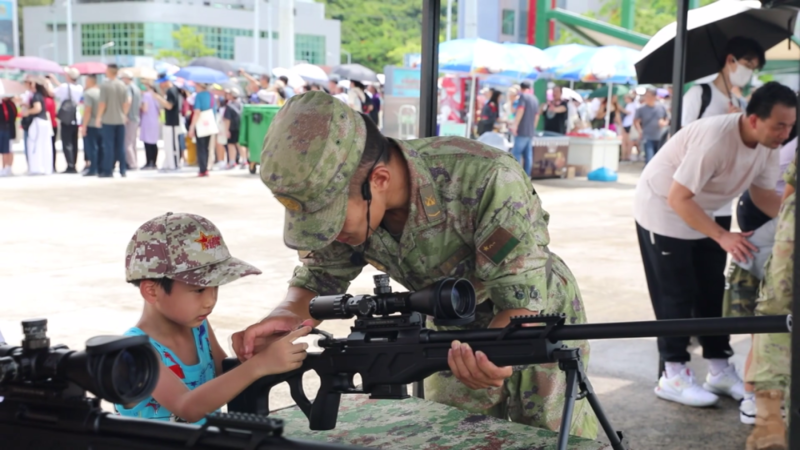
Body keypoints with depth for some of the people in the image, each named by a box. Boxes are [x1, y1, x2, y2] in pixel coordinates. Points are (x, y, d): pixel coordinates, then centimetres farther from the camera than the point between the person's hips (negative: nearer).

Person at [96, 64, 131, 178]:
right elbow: (127, 102, 3)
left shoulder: (105, 85, -10)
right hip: (120, 120, 4)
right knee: (120, 146, 9)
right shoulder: (123, 85, 3)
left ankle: (108, 171, 1)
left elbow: (102, 103, -13)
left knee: (108, 146, 0)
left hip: (108, 120, -4)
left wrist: (98, 117, -5)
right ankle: (123, 170, 10)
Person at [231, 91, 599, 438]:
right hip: (458, 338, 5)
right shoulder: (345, 200, -21)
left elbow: (523, 298, -34)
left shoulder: (487, 180, -38)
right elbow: (318, 279, -8)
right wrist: (285, 317, -31)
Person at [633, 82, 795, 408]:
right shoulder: (716, 139, -35)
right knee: (676, 295, -5)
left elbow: (764, 194, 3)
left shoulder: (768, 146, -10)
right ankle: (673, 377, 5)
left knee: (713, 291, 9)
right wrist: (722, 236, -37)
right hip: (663, 210, -8)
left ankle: (719, 371, 18)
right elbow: (678, 199, -32)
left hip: (701, 213, 8)